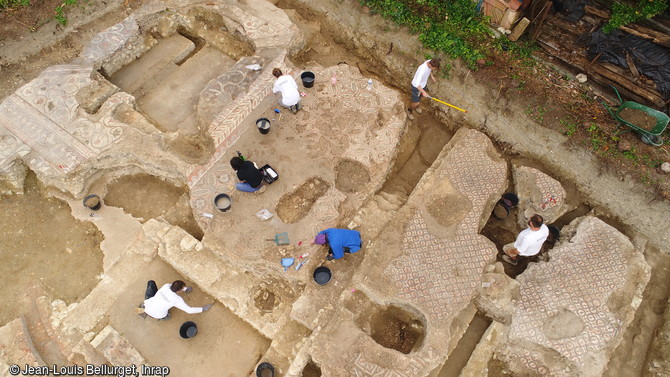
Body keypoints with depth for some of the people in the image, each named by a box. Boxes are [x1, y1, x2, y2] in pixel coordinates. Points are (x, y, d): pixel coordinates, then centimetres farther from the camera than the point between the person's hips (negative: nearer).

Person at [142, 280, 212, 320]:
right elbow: (189, 310, -18)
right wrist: (203, 309, -9)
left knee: (151, 282, 12)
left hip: (147, 308, 2)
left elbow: (173, 287, 9)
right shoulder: (178, 300, -25)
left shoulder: (167, 285, -17)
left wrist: (185, 289, 18)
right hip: (157, 315, -1)